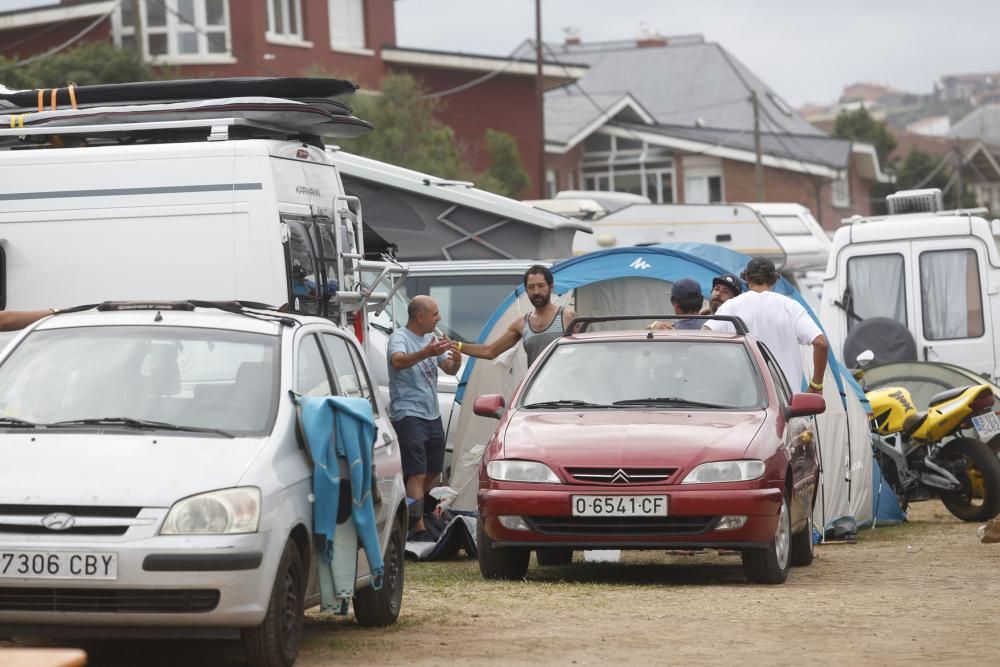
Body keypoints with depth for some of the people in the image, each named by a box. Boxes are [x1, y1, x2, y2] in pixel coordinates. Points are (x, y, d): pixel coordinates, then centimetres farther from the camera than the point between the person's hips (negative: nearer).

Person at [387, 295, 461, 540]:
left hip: (432, 415, 8)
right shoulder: (399, 338, -12)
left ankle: (413, 515, 30)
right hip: (407, 415, -8)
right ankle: (419, 527, -19)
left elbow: (449, 370, 14)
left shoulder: (431, 338, 14)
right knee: (417, 474, -15)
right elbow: (398, 361, -33)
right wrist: (427, 353, -50)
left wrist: (455, 361, -12)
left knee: (433, 473, 14)